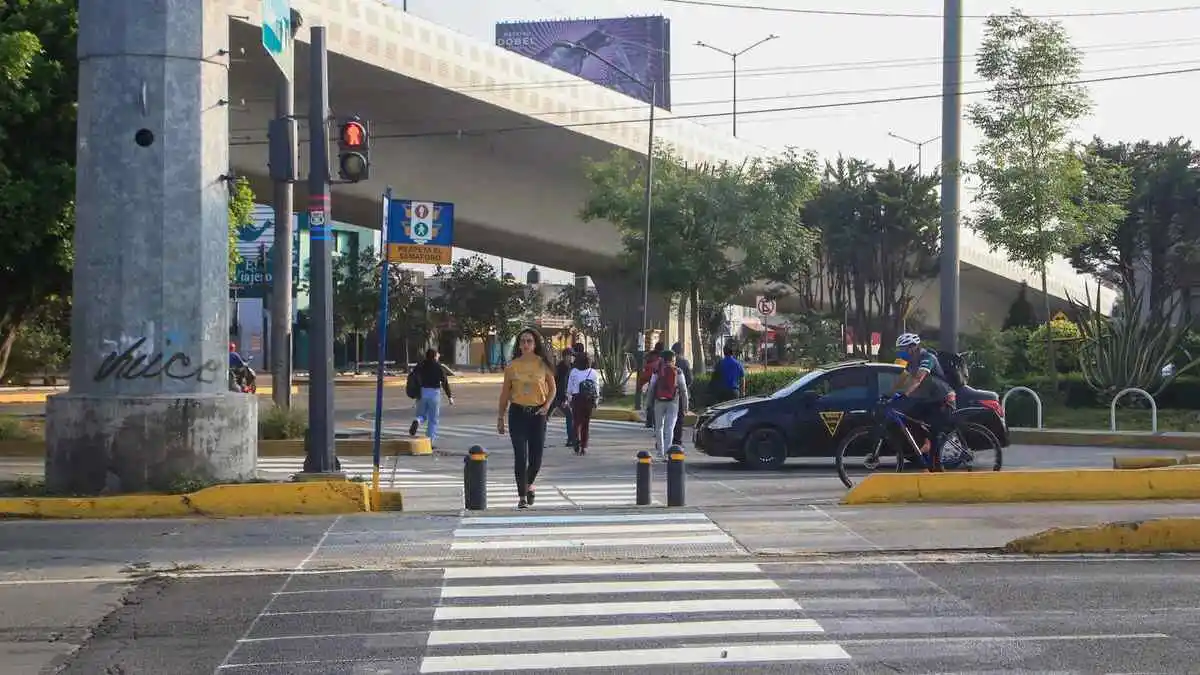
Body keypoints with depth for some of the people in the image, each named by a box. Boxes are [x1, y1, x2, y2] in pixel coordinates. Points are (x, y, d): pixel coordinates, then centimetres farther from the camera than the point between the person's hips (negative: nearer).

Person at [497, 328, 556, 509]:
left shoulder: (543, 364, 1)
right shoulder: (512, 365, 1)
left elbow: (552, 389, 10)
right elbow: (505, 393, 7)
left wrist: (547, 406, -7)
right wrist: (500, 417, 6)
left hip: (537, 413, 1)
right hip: (517, 412, -1)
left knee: (536, 456, 3)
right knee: (520, 456, -6)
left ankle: (529, 484, 33)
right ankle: (522, 496, 2)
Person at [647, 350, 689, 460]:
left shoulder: (657, 371, 1)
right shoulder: (678, 372, 0)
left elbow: (651, 388, 1)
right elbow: (683, 389, 1)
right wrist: (685, 404, 7)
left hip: (659, 401, 1)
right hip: (673, 402, -1)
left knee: (659, 427, 13)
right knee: (669, 427, -1)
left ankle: (661, 452, 15)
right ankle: (667, 452, -11)